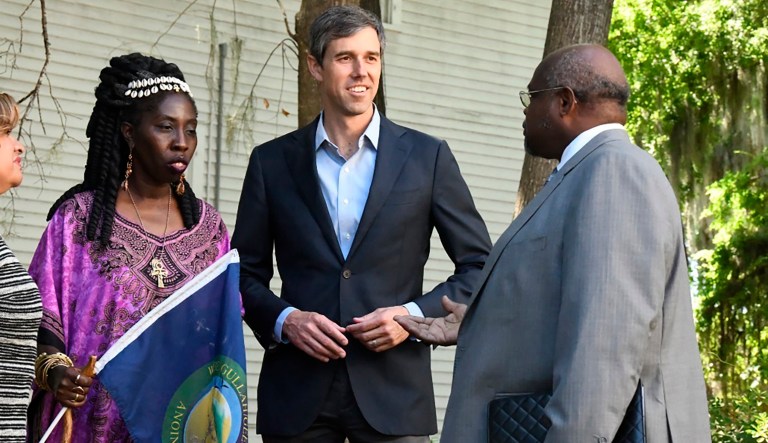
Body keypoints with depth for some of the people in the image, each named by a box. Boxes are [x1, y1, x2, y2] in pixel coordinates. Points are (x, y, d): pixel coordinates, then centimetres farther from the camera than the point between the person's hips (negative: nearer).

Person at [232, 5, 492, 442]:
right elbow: (246, 272, 12)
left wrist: (416, 315, -7)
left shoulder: (427, 157, 4)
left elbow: (480, 266, 7)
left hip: (393, 391, -1)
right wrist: (284, 320, -6)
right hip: (296, 391, 1)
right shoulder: (272, 161, 7)